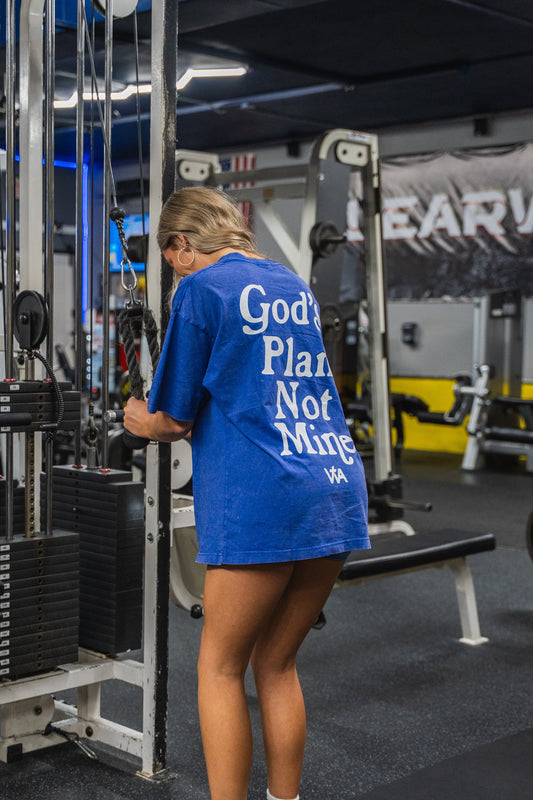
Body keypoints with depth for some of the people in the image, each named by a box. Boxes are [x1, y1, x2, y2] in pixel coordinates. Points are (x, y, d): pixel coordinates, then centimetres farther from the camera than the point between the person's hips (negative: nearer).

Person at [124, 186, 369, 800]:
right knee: (276, 664, 18)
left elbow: (173, 417, -1)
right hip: (338, 490, 7)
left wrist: (141, 422, 20)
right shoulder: (296, 287, 20)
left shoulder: (200, 289, -2)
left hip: (262, 499, -7)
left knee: (220, 667, 8)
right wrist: (183, 423, 30)